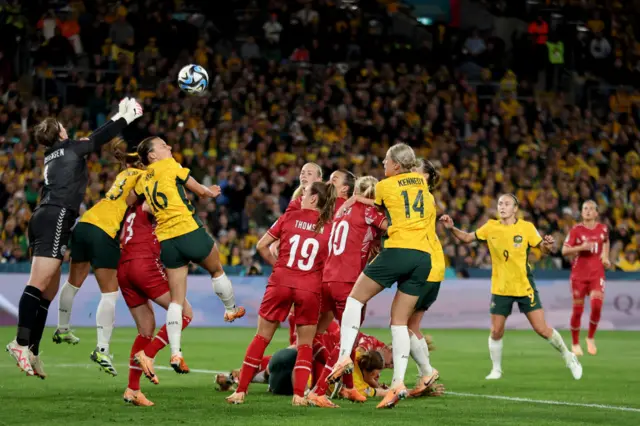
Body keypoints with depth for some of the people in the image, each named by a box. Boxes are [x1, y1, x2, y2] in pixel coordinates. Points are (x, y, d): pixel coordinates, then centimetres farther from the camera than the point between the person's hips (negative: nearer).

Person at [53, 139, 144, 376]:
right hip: (105, 233, -8)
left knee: (74, 282, 24)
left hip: (84, 224, 8)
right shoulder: (144, 176, -2)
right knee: (109, 293, -2)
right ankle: (102, 349, -10)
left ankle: (62, 329, 42)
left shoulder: (125, 174, 21)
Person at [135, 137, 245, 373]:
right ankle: (231, 310, 46)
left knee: (177, 300, 4)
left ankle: (175, 353, -6)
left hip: (166, 241, 5)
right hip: (189, 231, -5)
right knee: (217, 271, 25)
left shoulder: (142, 180, 11)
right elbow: (198, 190, 5)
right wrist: (209, 192, 28)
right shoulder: (170, 165, -3)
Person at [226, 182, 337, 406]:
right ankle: (299, 394, -1)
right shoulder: (329, 227, 4)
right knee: (305, 345, 12)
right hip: (310, 288, 0)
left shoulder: (289, 217, 4)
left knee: (261, 338, 10)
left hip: (281, 282, 0)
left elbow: (261, 246, 5)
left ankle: (241, 391, 11)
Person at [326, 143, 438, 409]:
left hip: (398, 250, -5)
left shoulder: (384, 186, 4)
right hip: (424, 257, 5)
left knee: (355, 298, 10)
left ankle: (344, 356, -5)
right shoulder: (421, 182, 17)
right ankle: (398, 382, -3)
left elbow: (378, 208, 22)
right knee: (400, 321, 8)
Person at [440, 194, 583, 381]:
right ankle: (496, 369, 20)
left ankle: (568, 356, 16)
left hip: (525, 287, -2)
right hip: (500, 288, 2)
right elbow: (467, 238, 6)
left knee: (542, 329, -5)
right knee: (496, 332, 0)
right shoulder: (490, 227, -1)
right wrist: (452, 228, -11)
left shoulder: (526, 227, -7)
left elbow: (542, 247, -1)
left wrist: (548, 245, -24)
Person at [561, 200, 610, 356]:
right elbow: (564, 250, -8)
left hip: (597, 273, 1)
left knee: (597, 305, -17)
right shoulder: (576, 230, -4)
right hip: (579, 273, -1)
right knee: (578, 309, 1)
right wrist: (581, 247, -23)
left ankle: (591, 338, 6)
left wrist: (606, 257, 14)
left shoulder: (603, 229, 4)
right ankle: (576, 344, 18)